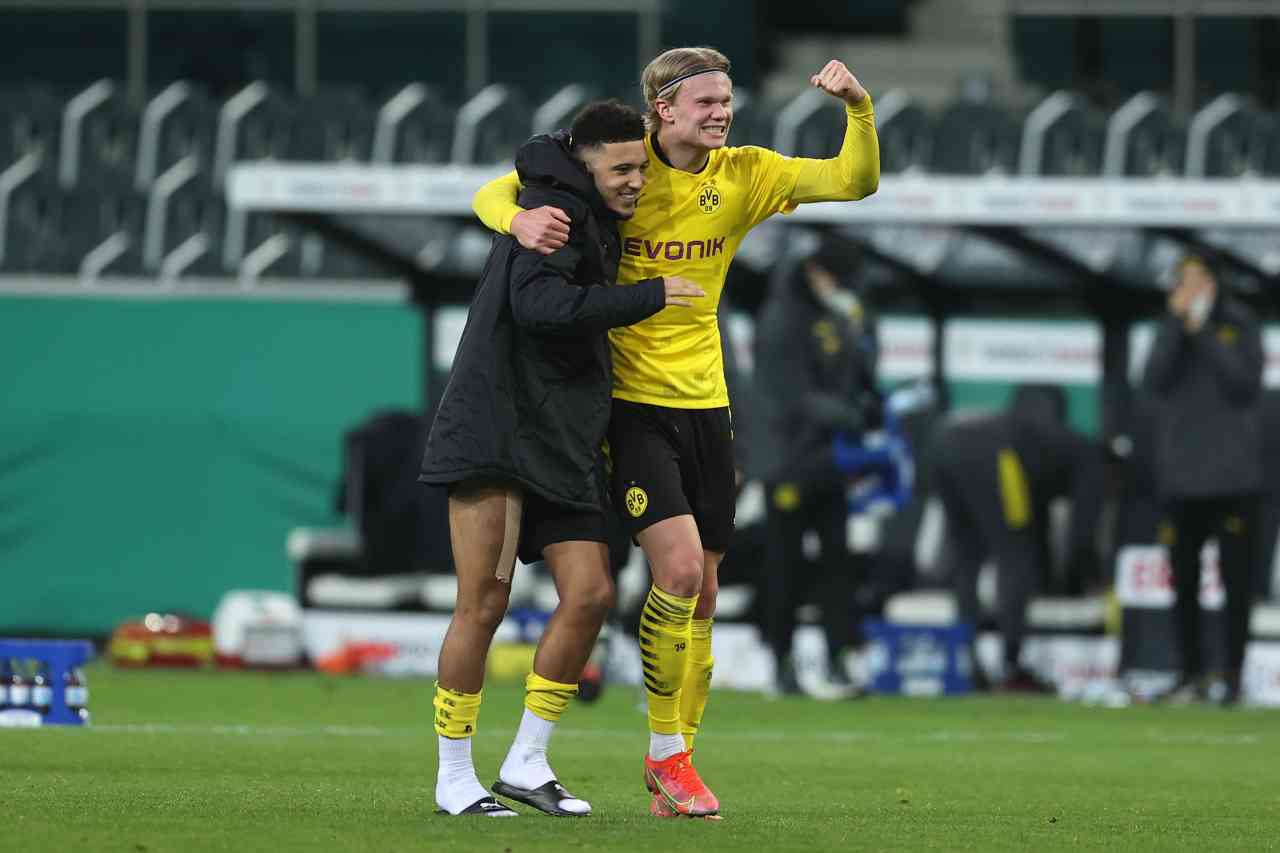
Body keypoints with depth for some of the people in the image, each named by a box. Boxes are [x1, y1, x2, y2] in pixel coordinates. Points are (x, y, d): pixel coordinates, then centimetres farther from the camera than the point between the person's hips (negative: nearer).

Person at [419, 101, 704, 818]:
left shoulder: (597, 225, 17)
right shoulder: (556, 212, -10)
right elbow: (539, 303, -25)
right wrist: (650, 297, -21)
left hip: (564, 444, 9)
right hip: (496, 430, -9)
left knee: (590, 593, -2)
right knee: (485, 603, -8)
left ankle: (527, 763, 9)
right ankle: (455, 779, 1)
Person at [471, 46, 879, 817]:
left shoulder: (743, 175, 2)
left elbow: (854, 180, -2)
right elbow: (496, 192, -2)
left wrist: (858, 108, -20)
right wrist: (520, 219, -26)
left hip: (705, 405, 5)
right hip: (629, 405, -5)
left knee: (700, 600, 7)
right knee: (679, 567, -19)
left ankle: (675, 768, 20)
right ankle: (666, 752, -4)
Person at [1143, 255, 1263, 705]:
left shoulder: (1241, 327, 3)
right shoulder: (1171, 329, 10)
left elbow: (1243, 383, -10)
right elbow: (1155, 380, -6)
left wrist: (1203, 333, -12)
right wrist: (1176, 323, -11)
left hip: (1233, 477, -3)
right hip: (1180, 475, 3)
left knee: (1236, 580, -3)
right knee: (1184, 581, 5)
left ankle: (1234, 677, 1)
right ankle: (1192, 675, 14)